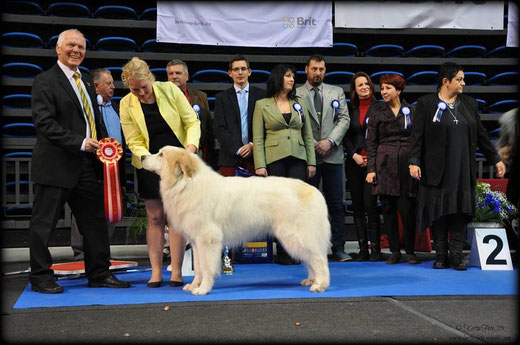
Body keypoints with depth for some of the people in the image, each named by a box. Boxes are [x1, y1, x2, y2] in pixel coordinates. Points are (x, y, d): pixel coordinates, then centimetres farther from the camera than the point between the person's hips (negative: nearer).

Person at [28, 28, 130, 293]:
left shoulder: (86, 82, 18)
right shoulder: (45, 81, -6)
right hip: (56, 165, -7)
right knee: (43, 223, 3)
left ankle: (99, 274, 20)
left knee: (95, 222, 10)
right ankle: (40, 277, 14)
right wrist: (80, 143, -21)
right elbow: (44, 123, -15)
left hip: (87, 165, 8)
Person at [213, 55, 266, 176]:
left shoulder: (261, 95, 10)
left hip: (255, 155, 0)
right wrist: (237, 149, -9)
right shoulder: (222, 97, 10)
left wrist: (253, 144, -9)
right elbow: (219, 128, 2)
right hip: (230, 157, 0)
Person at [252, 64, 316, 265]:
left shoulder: (299, 105, 18)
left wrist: (311, 162, 8)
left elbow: (308, 137, 16)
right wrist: (260, 165, -9)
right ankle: (282, 252, 4)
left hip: (297, 159, 3)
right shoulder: (262, 105, 7)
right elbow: (258, 139, 1)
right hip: (274, 160, -2)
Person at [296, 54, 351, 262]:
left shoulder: (337, 92, 14)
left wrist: (330, 141, -8)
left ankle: (338, 248, 7)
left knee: (336, 203, 2)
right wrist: (313, 145, -9)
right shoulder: (296, 95, 3)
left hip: (333, 155, 2)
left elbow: (344, 119, 5)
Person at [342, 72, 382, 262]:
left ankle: (375, 248, -2)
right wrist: (354, 155, -3)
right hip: (354, 162, 4)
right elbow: (346, 137, 10)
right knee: (357, 207, 5)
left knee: (370, 205, -10)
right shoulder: (351, 110, 11)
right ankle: (362, 249, 11)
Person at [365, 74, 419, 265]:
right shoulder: (377, 114, 8)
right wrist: (371, 169, -3)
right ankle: (394, 251, 12)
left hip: (407, 165, -1)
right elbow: (371, 144, 5)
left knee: (408, 209, -4)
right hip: (385, 166, 1)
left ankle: (410, 251, 9)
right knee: (388, 209, 2)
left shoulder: (411, 111, 8)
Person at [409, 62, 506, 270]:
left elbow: (480, 134, 16)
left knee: (461, 210, 1)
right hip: (437, 170, -3)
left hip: (463, 170, 4)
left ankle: (456, 255, 6)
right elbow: (417, 135, -5)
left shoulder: (469, 104, 11)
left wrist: (496, 159, 15)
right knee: (439, 210, 1)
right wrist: (414, 162, -14)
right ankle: (441, 255, 10)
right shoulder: (426, 103, -1)